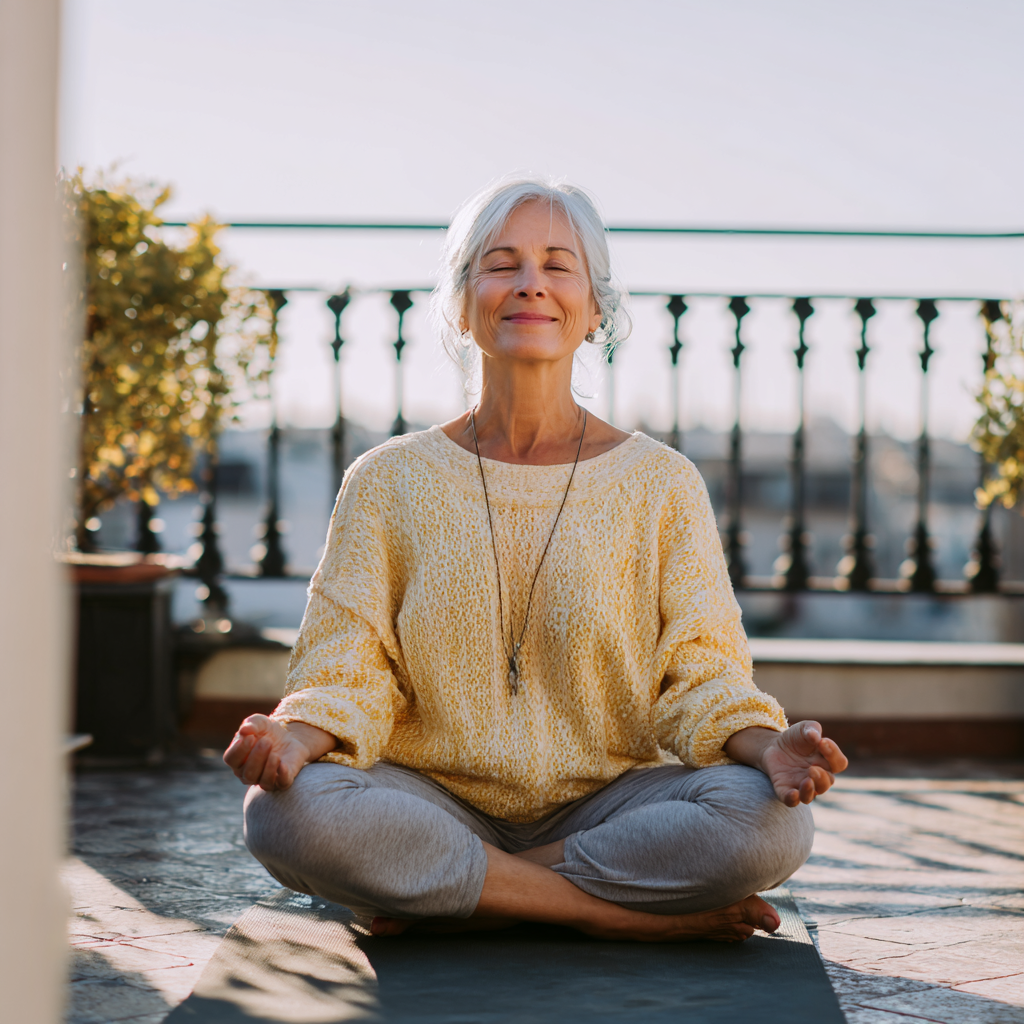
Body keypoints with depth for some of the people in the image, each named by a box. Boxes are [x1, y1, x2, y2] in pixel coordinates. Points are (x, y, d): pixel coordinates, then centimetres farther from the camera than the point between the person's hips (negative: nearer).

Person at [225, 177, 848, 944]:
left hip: (604, 807, 1)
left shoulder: (662, 485, 5)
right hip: (437, 805, 0)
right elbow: (348, 668, -1)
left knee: (770, 817, -29)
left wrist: (766, 746, -23)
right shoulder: (390, 481, 6)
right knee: (286, 813, -32)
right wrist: (298, 734, -25)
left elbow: (699, 677, 0)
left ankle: (445, 900, -16)